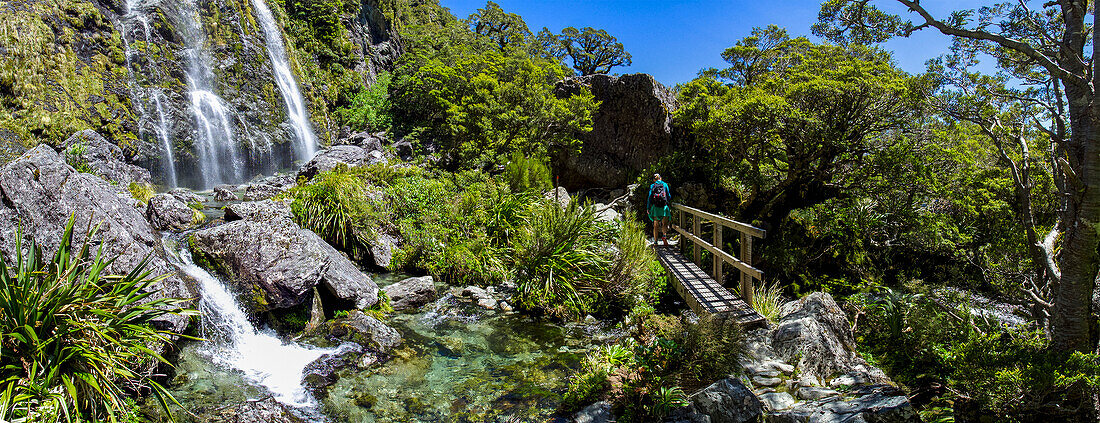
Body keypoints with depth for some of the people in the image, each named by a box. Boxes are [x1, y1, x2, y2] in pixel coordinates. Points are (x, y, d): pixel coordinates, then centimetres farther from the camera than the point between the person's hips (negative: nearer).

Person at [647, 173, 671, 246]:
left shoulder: (652, 186, 4)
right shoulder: (665, 185, 5)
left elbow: (649, 197, 0)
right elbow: (669, 196, 7)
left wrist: (648, 207, 6)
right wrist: (668, 202, 26)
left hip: (655, 207, 1)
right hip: (664, 207, -1)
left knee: (656, 225, 8)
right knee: (665, 224, 7)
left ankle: (655, 241, 9)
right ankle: (664, 235, -21)